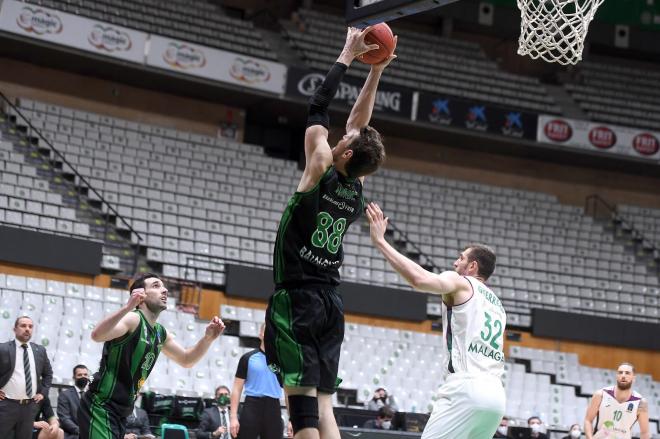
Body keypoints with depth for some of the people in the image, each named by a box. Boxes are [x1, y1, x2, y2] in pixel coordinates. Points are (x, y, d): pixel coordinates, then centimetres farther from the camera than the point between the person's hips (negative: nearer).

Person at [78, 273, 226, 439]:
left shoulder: (160, 332, 12)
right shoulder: (133, 319, -15)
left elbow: (186, 360, 25)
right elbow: (97, 335, -33)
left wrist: (208, 338, 7)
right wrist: (127, 307, -47)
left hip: (120, 413, 10)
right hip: (100, 408, -10)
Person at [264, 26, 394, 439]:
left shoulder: (321, 171, -10)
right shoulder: (357, 189, 7)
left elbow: (318, 108, -1)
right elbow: (359, 123, 19)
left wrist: (348, 56, 7)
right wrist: (375, 71, 23)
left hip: (296, 300, -7)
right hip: (331, 304, 7)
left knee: (302, 399, -10)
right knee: (322, 404, 8)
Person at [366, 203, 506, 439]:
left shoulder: (460, 283, 4)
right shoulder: (497, 304, 28)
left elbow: (419, 279, -17)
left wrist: (380, 241, -13)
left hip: (466, 389, -8)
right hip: (496, 394, 8)